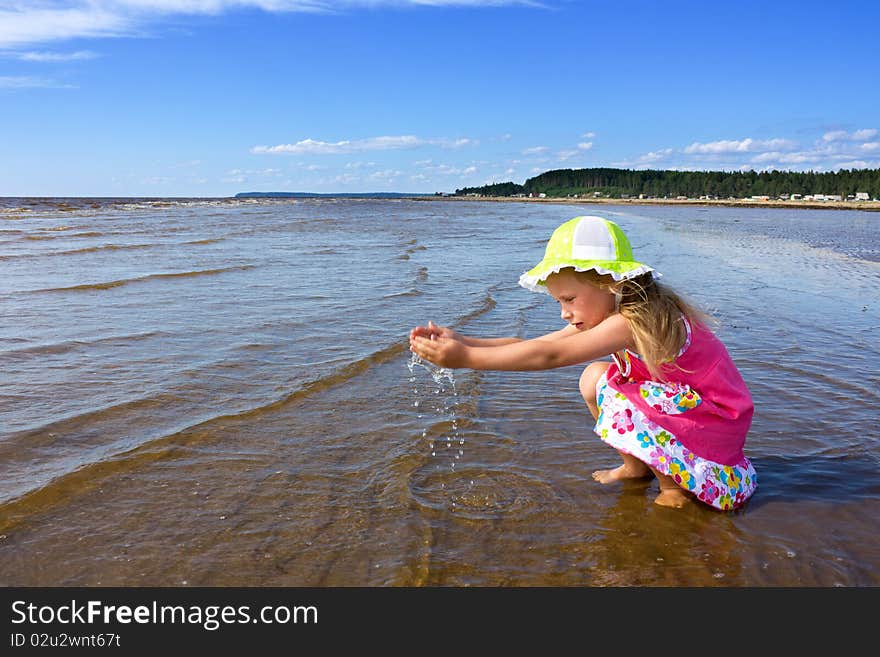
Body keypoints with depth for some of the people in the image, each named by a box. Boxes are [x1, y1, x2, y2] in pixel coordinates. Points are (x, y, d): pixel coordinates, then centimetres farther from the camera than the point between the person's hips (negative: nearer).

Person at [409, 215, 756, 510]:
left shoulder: (632, 322, -31)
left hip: (713, 423, -9)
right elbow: (535, 344, -9)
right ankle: (636, 466, 14)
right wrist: (462, 341, -20)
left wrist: (466, 357, -41)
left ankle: (676, 488, -4)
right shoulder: (606, 314, -2)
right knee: (594, 377, -1)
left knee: (611, 393, -25)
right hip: (680, 401, 9)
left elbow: (550, 356, -39)